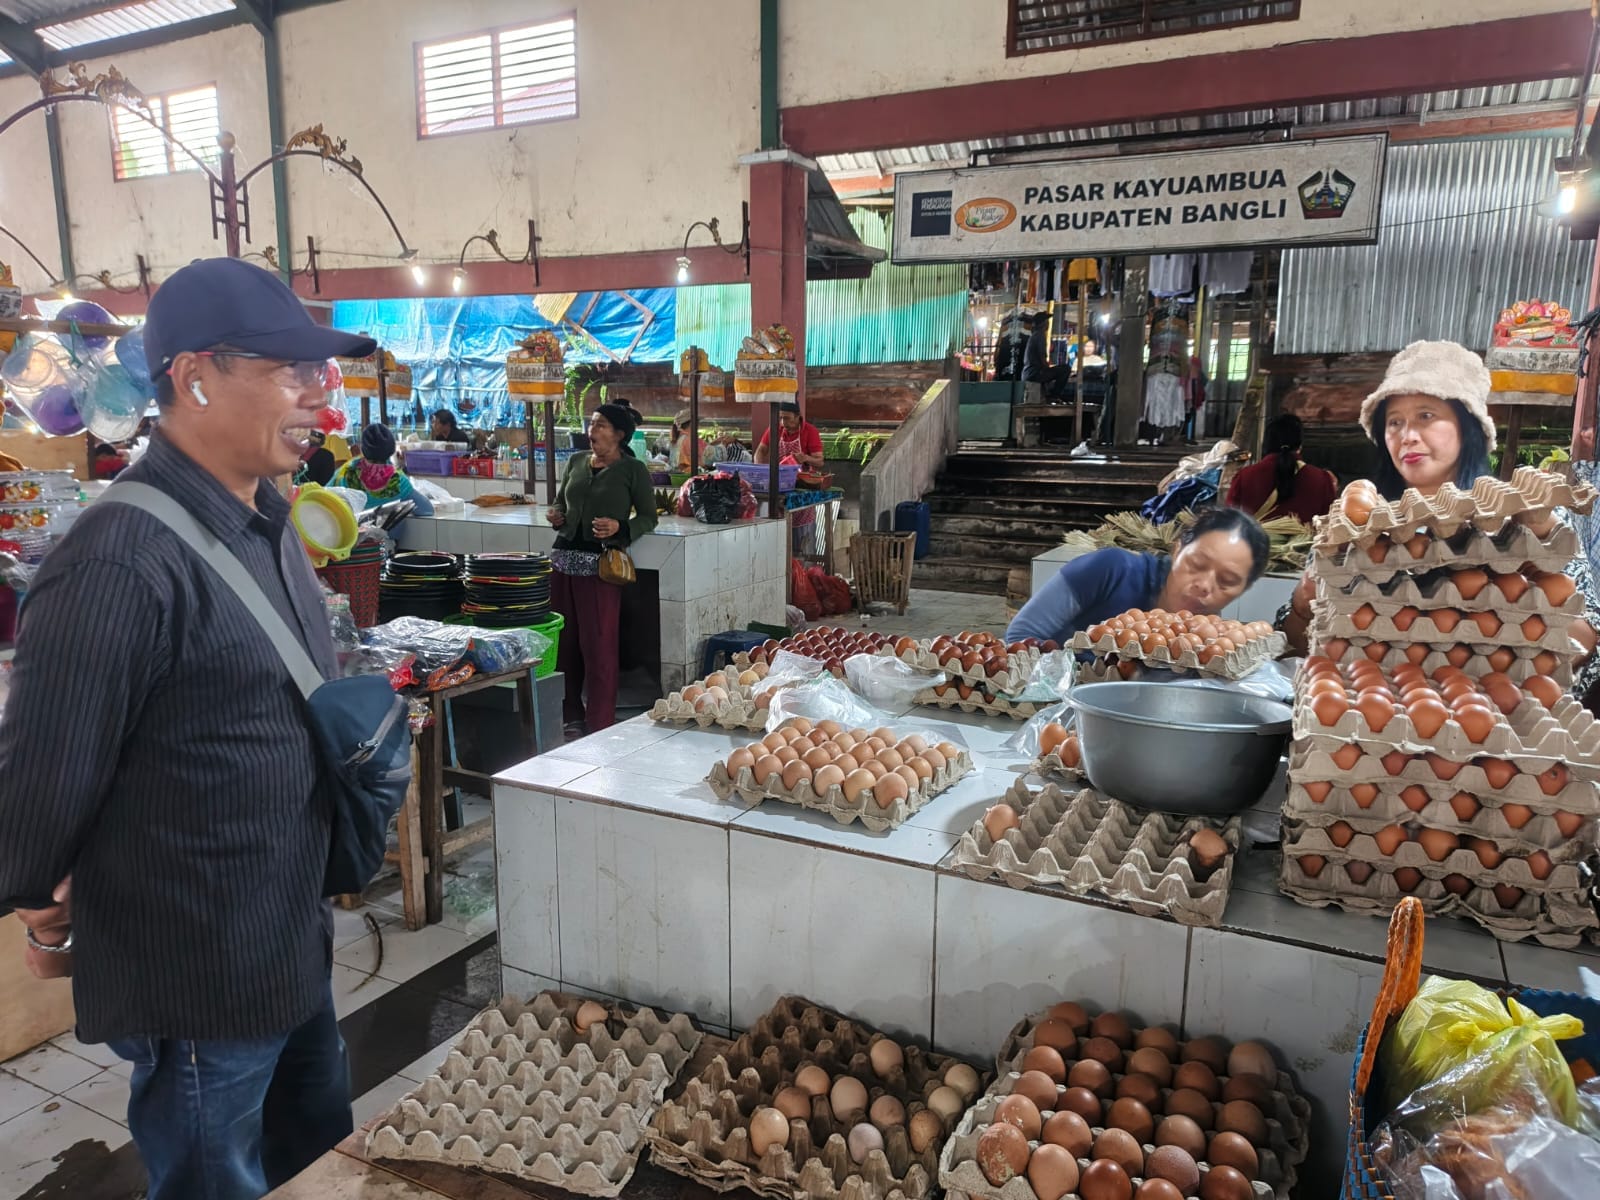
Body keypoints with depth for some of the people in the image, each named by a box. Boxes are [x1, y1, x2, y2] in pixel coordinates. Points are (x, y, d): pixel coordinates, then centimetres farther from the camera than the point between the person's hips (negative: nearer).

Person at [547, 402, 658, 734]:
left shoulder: (633, 469, 0)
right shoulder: (576, 462, 14)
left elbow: (648, 517, 1)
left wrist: (619, 527, -16)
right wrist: (555, 515, 4)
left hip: (601, 562, -5)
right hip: (564, 556, 5)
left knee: (599, 644, -3)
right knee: (564, 639, 8)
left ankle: (600, 723, 6)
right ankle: (569, 713, 22)